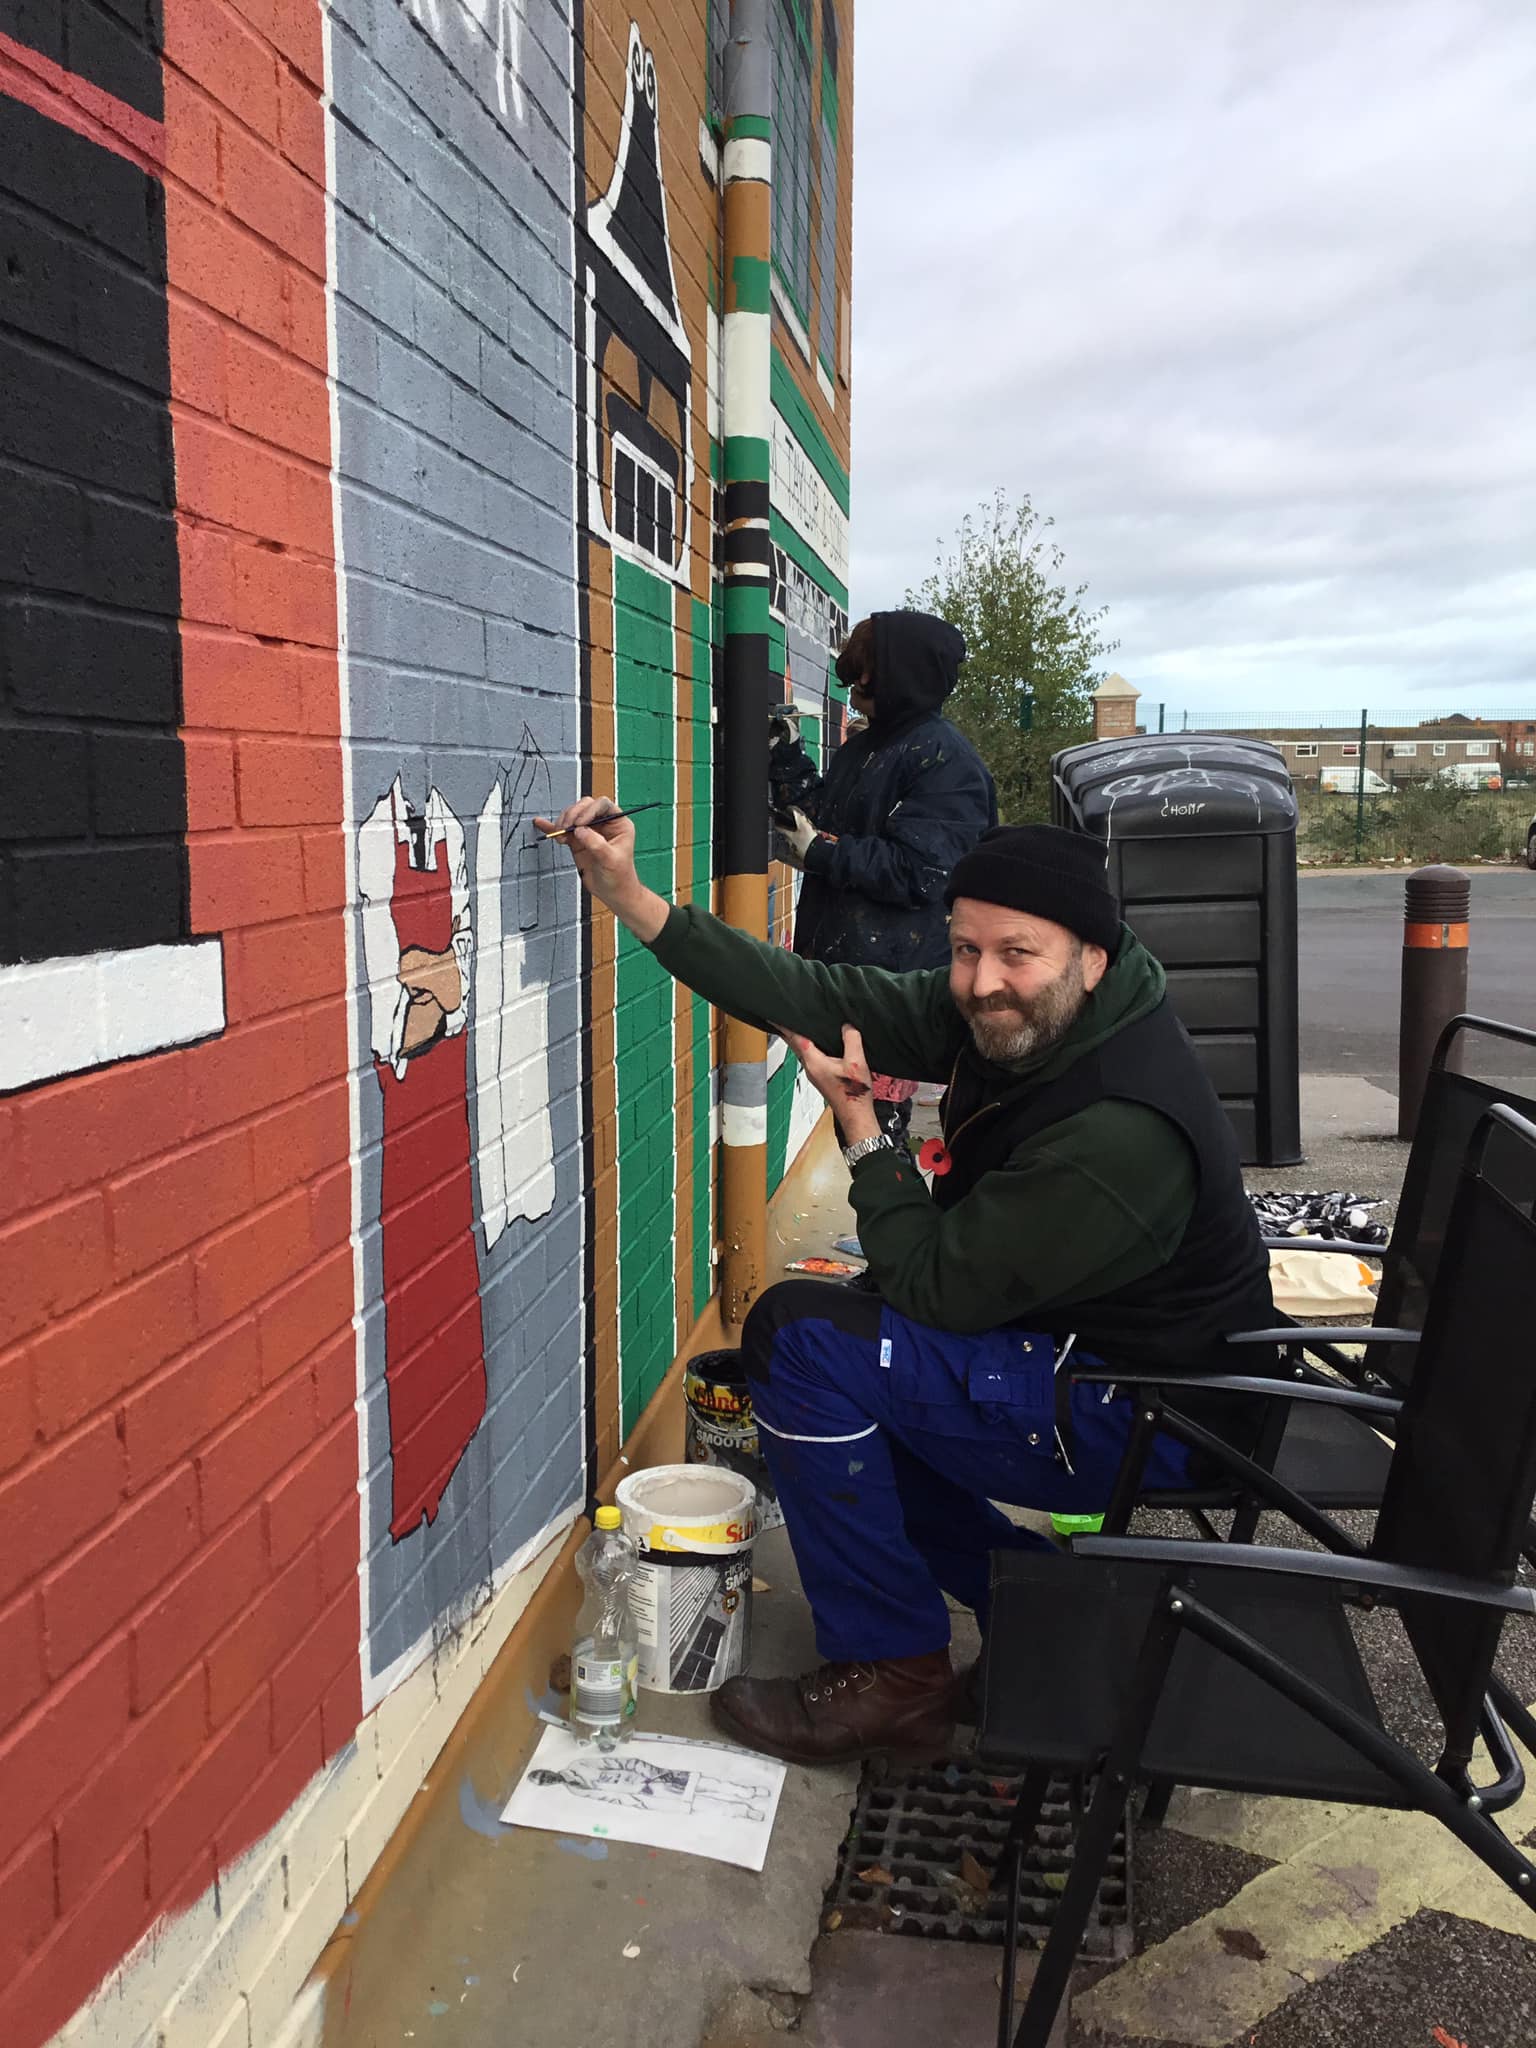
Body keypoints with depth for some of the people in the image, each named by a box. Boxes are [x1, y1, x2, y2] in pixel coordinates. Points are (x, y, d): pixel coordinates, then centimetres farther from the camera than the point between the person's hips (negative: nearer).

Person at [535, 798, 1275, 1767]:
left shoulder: (1124, 1127, -32)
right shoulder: (1007, 1017, -6)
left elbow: (934, 1287, -24)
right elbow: (823, 997, -7)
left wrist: (861, 1123, -14)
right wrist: (631, 897, -11)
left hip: (1150, 1421, -9)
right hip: (1070, 1351, 10)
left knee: (801, 1333, -18)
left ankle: (894, 1673, -3)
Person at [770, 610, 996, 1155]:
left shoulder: (943, 758, -11)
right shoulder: (861, 748, 16)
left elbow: (919, 872, -20)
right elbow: (817, 817, 24)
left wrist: (820, 853, -14)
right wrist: (787, 756, 13)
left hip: (895, 980, -9)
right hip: (840, 962, 9)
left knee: (877, 1123, -7)